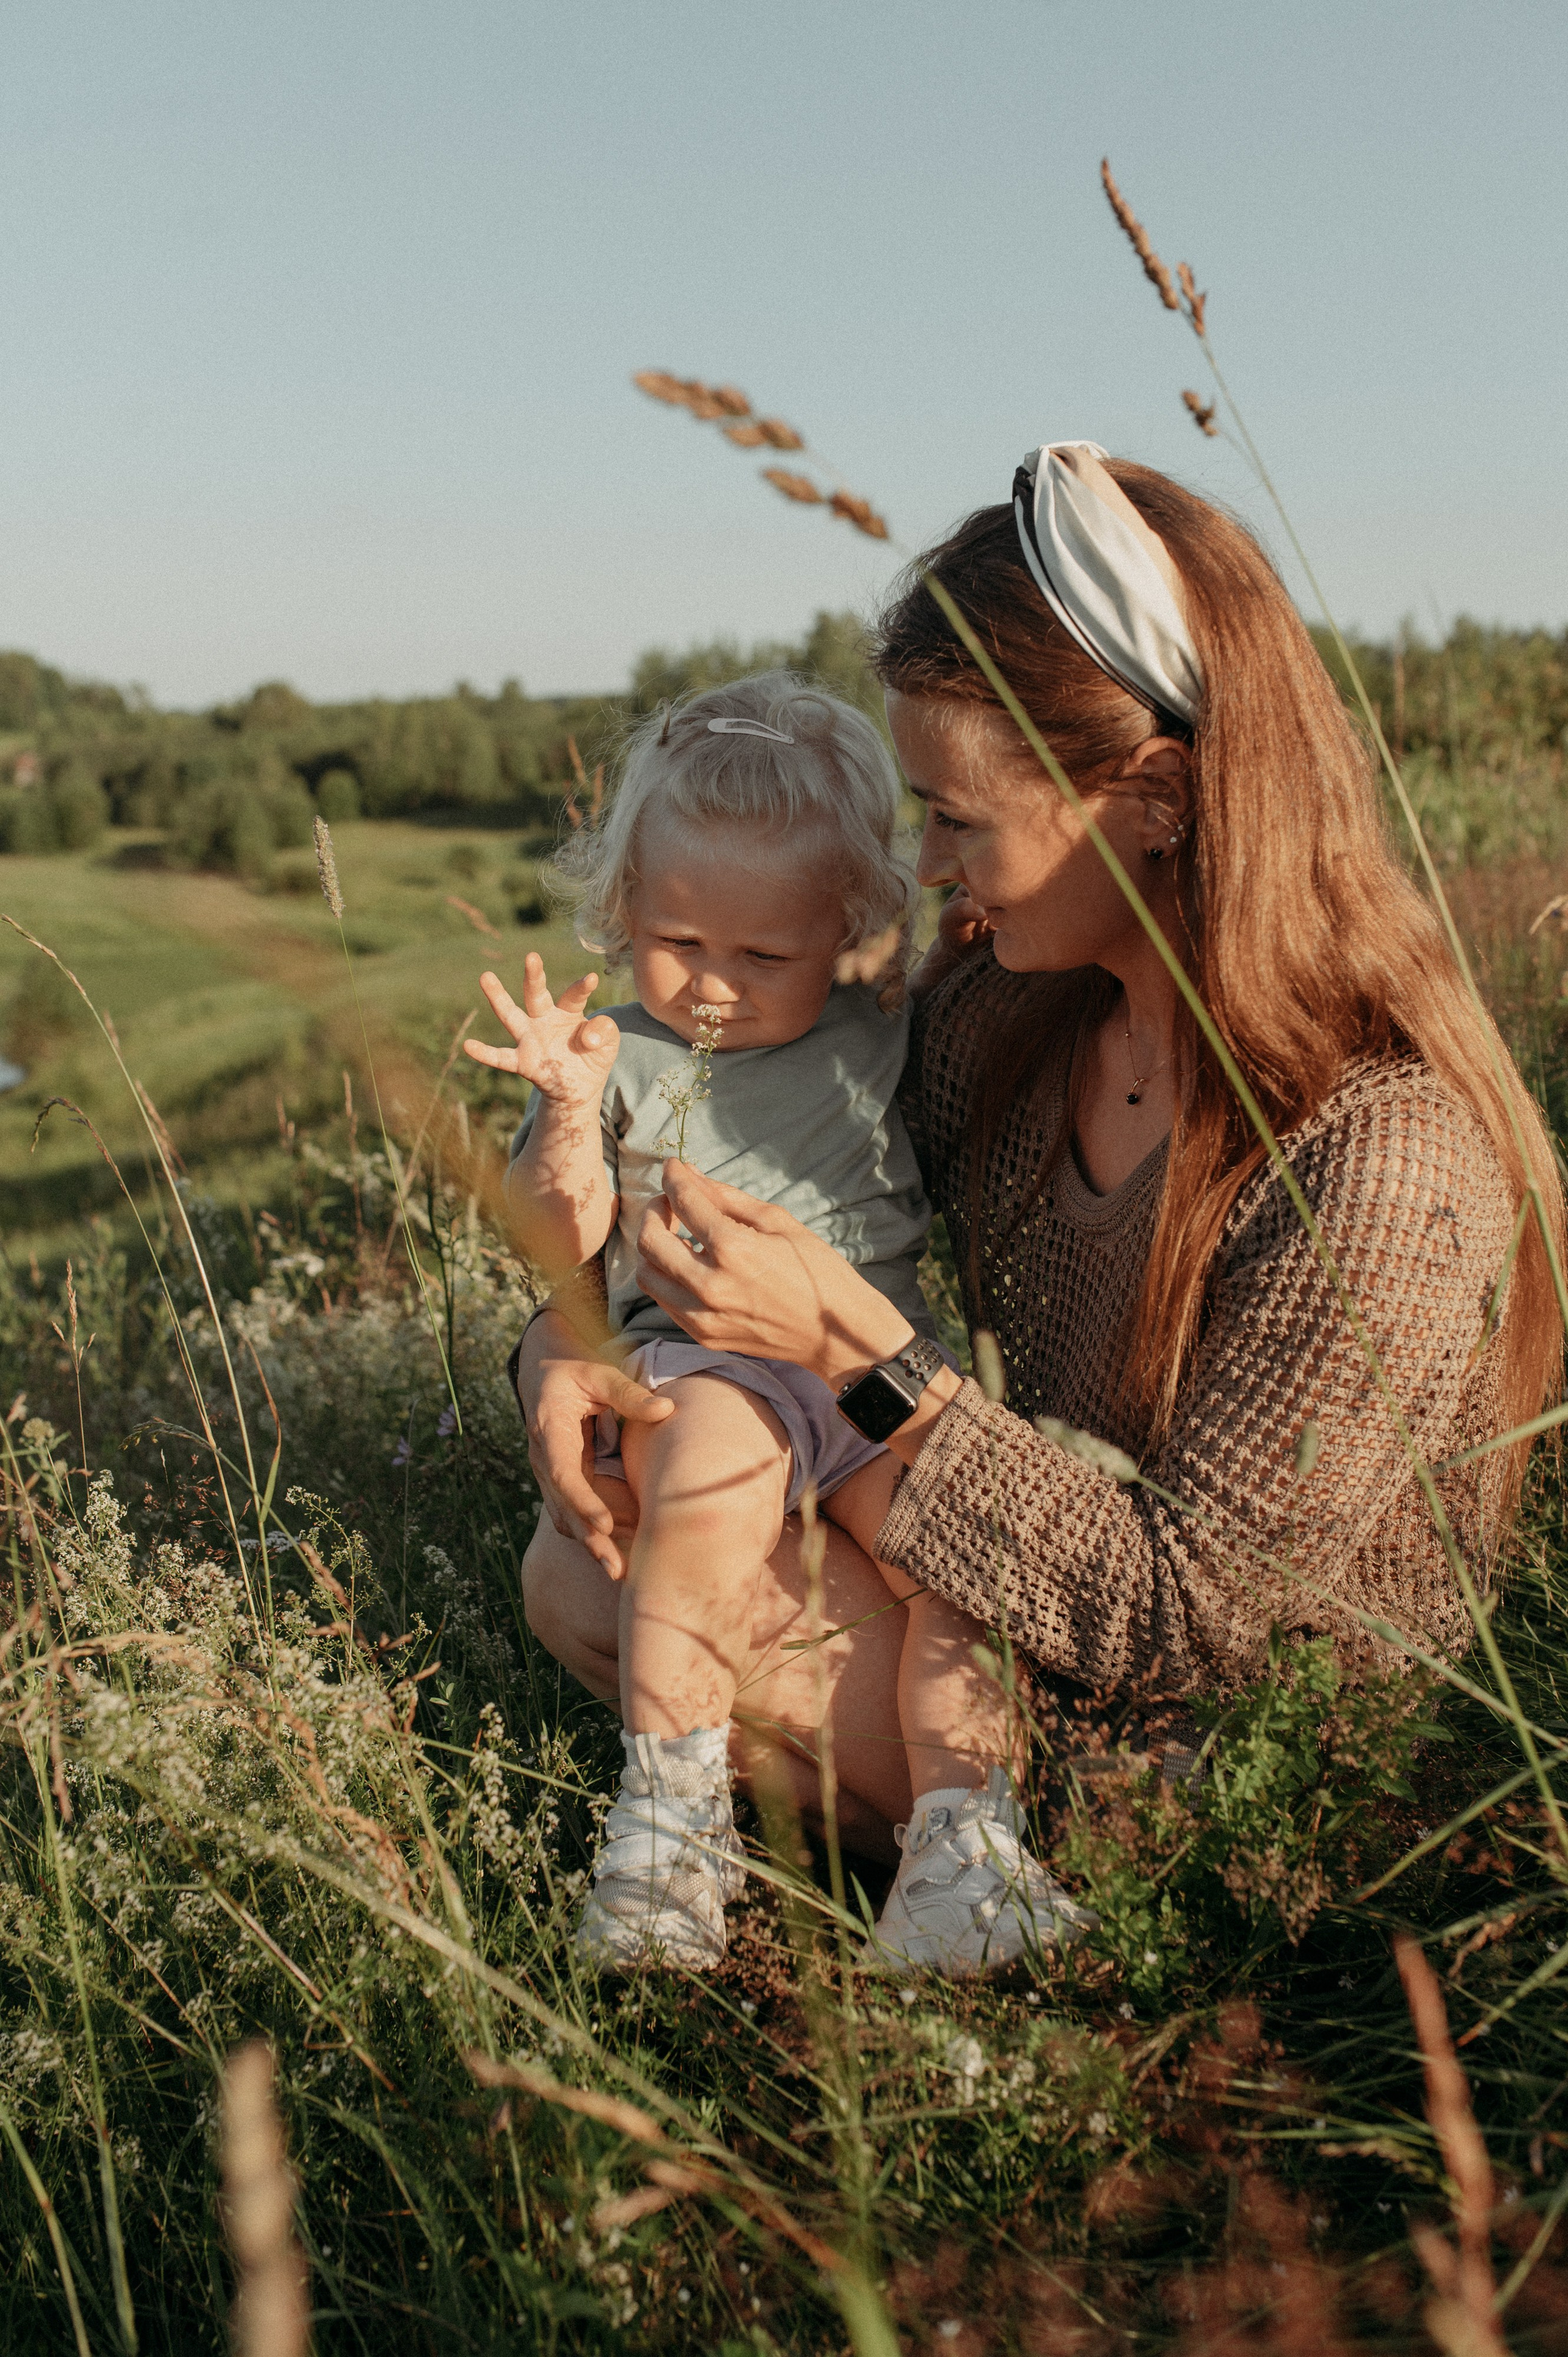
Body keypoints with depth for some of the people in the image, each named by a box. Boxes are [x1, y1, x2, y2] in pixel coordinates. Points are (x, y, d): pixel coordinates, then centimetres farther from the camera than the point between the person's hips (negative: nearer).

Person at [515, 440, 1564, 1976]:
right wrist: (573, 1339, -11)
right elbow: (817, 1192, 7)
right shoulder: (1005, 1001, -8)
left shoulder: (1382, 1166, -31)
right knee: (582, 1576, -1)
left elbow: (1188, 1613, -27)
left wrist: (861, 1351, -32)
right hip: (1040, 1583, 7)